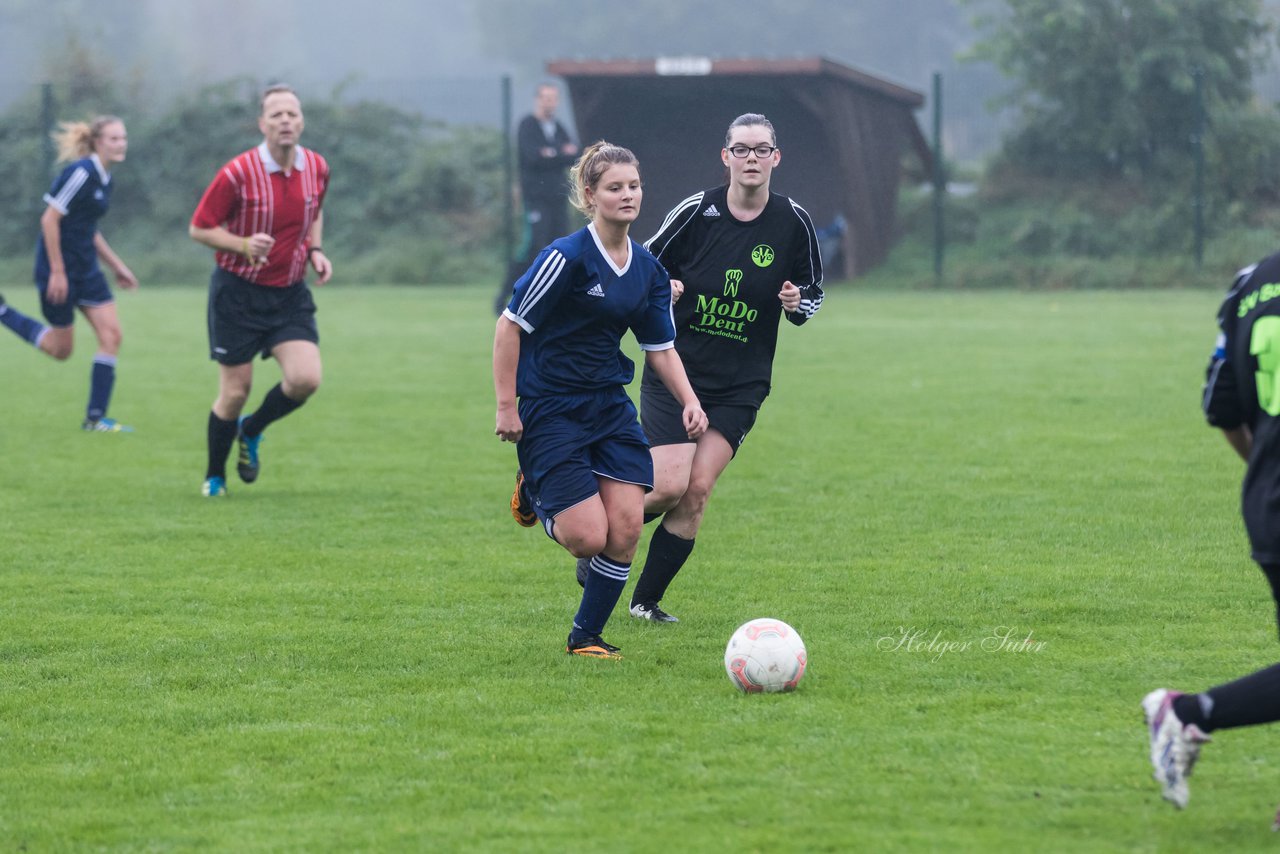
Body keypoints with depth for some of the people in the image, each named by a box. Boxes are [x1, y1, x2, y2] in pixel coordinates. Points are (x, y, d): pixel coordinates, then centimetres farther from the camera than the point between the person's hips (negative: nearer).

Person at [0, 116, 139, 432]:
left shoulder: (104, 178, 9)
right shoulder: (81, 173, -19)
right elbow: (49, 219, -19)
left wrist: (117, 266, 18)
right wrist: (57, 272, -20)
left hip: (85, 268, 8)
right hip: (59, 266, -8)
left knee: (111, 334, -3)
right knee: (61, 349, 2)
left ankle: (95, 417, 1)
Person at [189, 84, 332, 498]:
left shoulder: (317, 168, -2)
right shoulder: (237, 173, -17)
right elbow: (200, 228, -9)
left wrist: (315, 250, 1)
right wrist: (245, 244, -25)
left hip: (290, 294, 4)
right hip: (238, 293, -4)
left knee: (305, 379, -14)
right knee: (235, 393, 0)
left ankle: (251, 432, 17)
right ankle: (214, 476, 24)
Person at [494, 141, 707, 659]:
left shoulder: (647, 270, 5)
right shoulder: (568, 257, -17)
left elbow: (661, 346, 15)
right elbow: (510, 326, -13)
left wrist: (688, 400, 0)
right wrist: (506, 407, -13)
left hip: (611, 407, 6)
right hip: (549, 411, -6)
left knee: (626, 528, -6)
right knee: (590, 537, -12)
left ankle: (585, 638, 12)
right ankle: (534, 495, 22)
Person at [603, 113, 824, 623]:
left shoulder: (793, 223, -1)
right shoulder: (696, 212, -6)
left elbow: (813, 293, 11)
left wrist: (798, 304, -11)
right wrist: (661, 291, -17)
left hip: (741, 386, 2)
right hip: (676, 370, -2)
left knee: (697, 490, -9)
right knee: (669, 486, -14)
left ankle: (646, 600, 4)